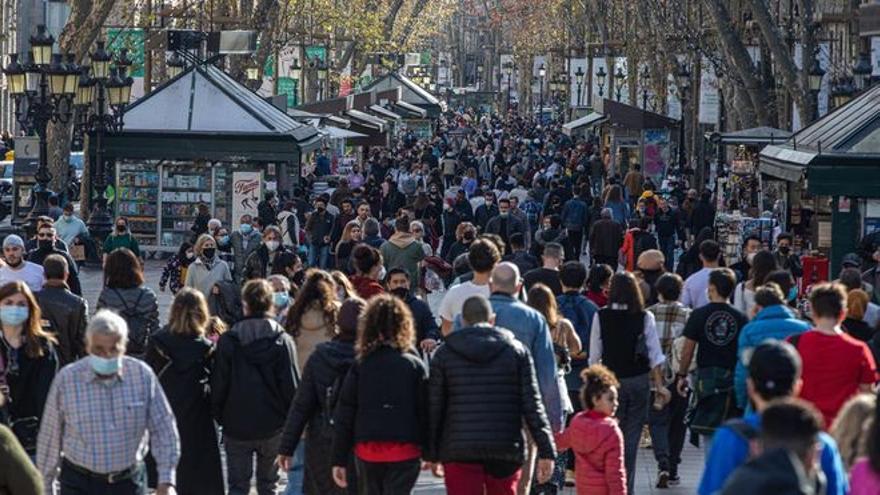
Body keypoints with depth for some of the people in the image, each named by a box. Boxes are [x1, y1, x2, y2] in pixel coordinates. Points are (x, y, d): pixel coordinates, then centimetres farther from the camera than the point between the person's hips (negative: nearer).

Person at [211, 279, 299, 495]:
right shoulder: (283, 341, -7)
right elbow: (292, 386, -7)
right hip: (272, 426, 1)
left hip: (236, 427, -1)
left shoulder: (228, 341, -7)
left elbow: (218, 385, -5)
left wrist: (219, 416, 8)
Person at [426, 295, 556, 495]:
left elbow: (434, 407, 5)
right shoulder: (516, 350, 5)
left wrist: (432, 454, 13)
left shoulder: (444, 353, 4)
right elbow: (532, 405, 1)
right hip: (506, 451, 1)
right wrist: (546, 451, 1)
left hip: (459, 452, -1)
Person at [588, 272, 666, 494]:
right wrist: (659, 384, 2)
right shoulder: (645, 318, -6)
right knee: (632, 434, 6)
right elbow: (655, 354, -5)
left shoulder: (601, 317, -6)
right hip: (639, 379, 0)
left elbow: (594, 354, -2)